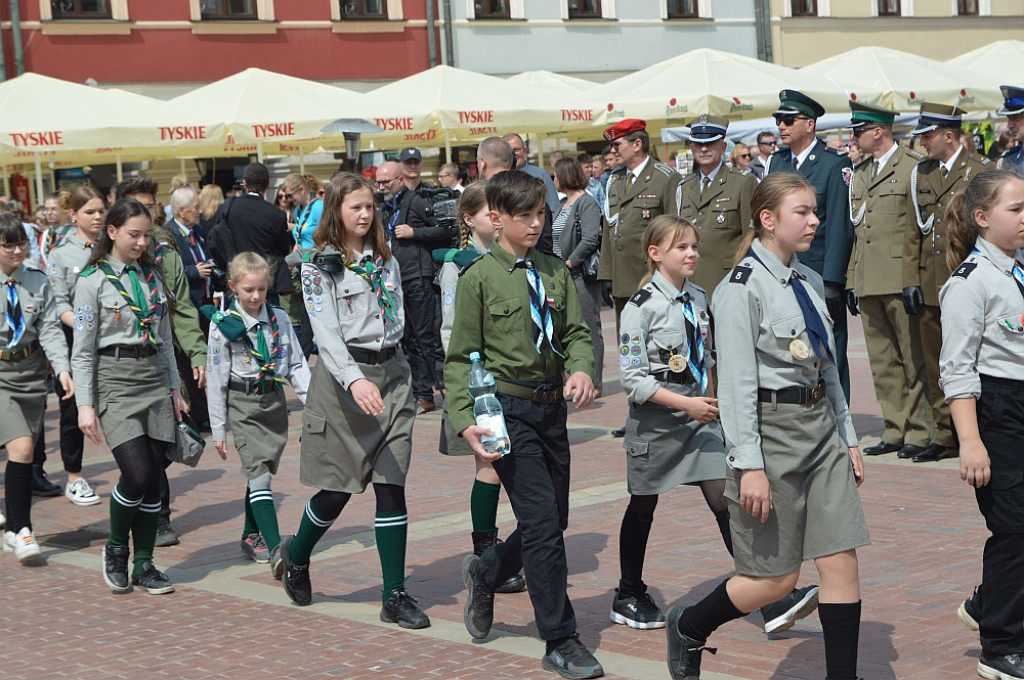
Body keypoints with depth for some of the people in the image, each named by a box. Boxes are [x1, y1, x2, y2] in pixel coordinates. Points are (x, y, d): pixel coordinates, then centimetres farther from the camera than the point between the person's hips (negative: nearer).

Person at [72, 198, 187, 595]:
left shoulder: (152, 275, 13)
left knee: (153, 478, 2)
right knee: (137, 475, -15)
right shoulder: (93, 280, -3)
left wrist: (175, 388, 16)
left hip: (156, 380, 5)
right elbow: (82, 350, -4)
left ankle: (144, 563, 12)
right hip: (116, 382, -5)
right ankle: (116, 550, 9)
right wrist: (85, 405, -10)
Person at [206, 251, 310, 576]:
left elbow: (297, 364, 10)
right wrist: (219, 429, -2)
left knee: (261, 473, 12)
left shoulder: (279, 318, 5)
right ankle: (275, 549, -22)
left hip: (275, 401, 4)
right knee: (259, 475, -14)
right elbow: (216, 378, -2)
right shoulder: (224, 324, -5)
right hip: (243, 405, -4)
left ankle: (251, 536, 30)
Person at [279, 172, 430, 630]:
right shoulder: (319, 266, -6)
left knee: (391, 485, -2)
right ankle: (296, 556, 30)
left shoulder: (384, 259, 12)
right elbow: (325, 332, -18)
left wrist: (386, 370, 12)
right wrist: (354, 380, -32)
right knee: (337, 487, 1)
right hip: (343, 377, -4)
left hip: (391, 373, 4)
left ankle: (396, 596, 1)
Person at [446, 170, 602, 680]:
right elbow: (460, 359, -5)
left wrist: (582, 369, -15)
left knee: (553, 522, 13)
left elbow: (575, 332, 8)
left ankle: (484, 572, 41)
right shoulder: (480, 278, -6)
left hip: (552, 408, 6)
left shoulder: (555, 271, 9)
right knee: (543, 524, -8)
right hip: (509, 410, -6)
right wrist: (465, 422, -15)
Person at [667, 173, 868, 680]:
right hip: (771, 429, -7)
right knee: (775, 578, 2)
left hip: (820, 427, 7)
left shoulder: (809, 281, 11)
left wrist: (848, 439, 14)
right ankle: (687, 628, 26)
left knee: (842, 562, 2)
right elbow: (736, 384, -16)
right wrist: (750, 465, -19)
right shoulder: (743, 287, -13)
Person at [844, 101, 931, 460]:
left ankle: (919, 433, 3)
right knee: (882, 362, 8)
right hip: (868, 283, 7)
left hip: (903, 280, -7)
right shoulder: (859, 173, 19)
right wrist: (850, 281, 16)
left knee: (914, 358, -2)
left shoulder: (915, 167, -3)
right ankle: (894, 431, 14)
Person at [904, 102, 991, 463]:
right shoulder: (920, 173, 12)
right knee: (936, 367, 7)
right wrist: (910, 281, 5)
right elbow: (912, 232, 13)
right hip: (929, 286, 5)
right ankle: (945, 437, 14)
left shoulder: (982, 170, -2)